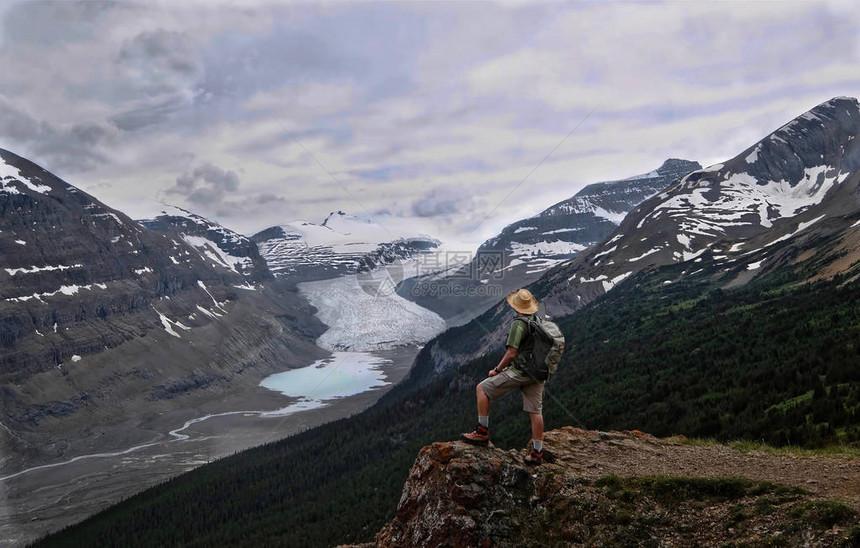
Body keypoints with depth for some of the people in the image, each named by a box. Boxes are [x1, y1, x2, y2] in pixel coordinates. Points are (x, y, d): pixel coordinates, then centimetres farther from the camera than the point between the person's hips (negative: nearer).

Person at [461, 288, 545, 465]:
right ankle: (537, 453, 11)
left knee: (482, 389, 1)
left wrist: (497, 370, -6)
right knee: (535, 412, 9)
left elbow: (511, 353, -19)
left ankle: (482, 432, 0)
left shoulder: (519, 324, -15)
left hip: (520, 371, -8)